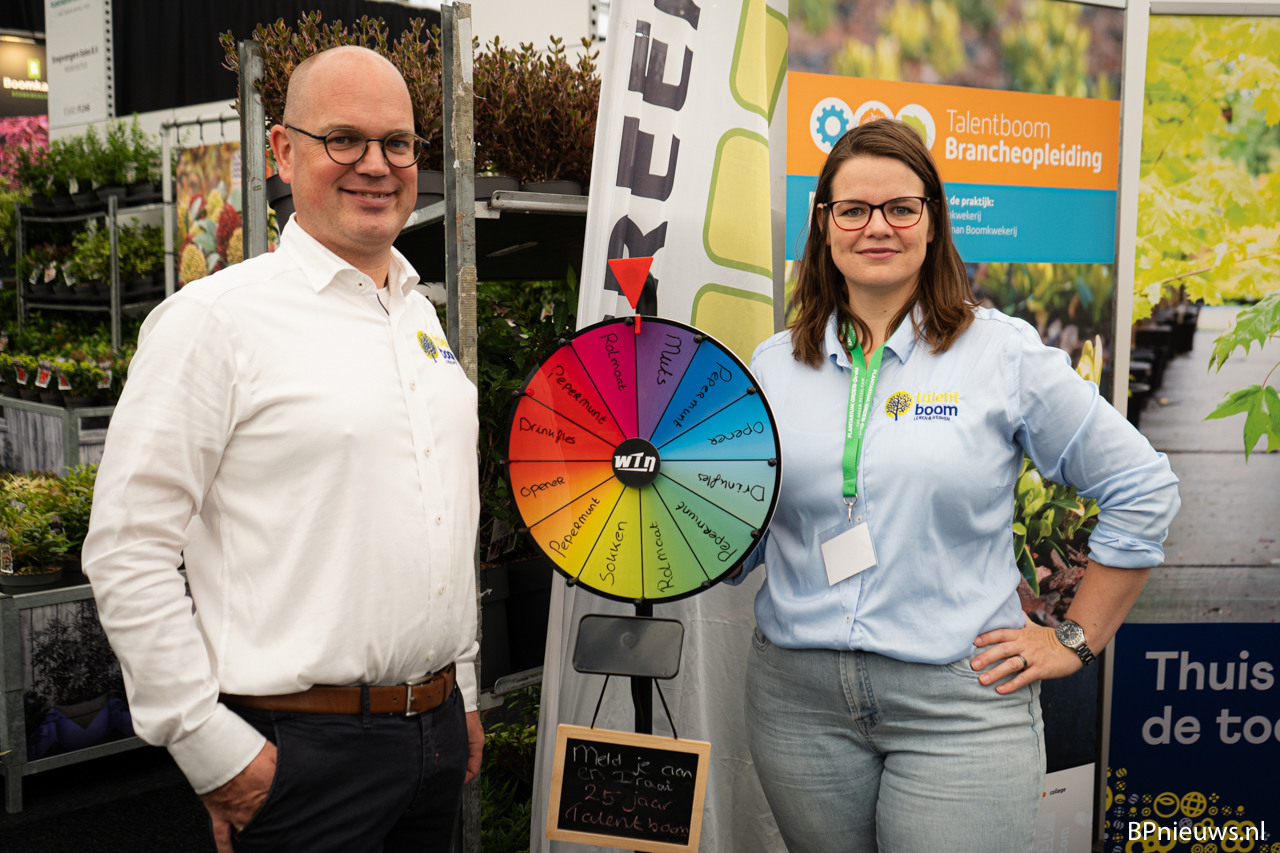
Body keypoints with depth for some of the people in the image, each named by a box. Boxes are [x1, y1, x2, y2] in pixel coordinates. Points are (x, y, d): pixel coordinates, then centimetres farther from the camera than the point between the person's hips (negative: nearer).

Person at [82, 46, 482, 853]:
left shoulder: (422, 317, 11)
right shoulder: (213, 318, -11)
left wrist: (463, 693, 16)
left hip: (436, 728, 7)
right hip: (302, 748, -6)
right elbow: (127, 549, -14)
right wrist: (211, 748, -13)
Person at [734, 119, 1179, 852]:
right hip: (800, 697, 3)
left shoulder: (1004, 352, -2)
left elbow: (1144, 488, 2)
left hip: (961, 702, -2)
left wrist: (1076, 640, 1)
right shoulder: (774, 367, 6)